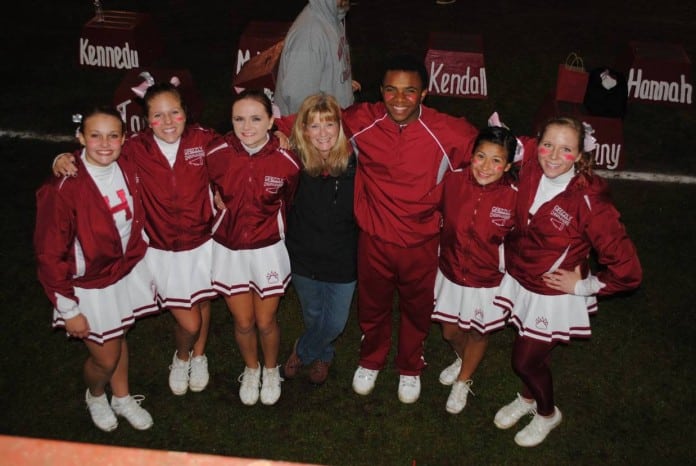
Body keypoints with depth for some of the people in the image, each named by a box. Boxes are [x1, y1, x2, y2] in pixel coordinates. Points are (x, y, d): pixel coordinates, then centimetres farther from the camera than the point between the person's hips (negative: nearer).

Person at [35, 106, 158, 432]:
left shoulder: (128, 170, -10)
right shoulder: (64, 188, -27)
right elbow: (50, 254, -19)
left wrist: (145, 269, 13)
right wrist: (68, 310, -14)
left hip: (128, 271, 5)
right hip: (89, 285, -4)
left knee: (118, 338, 24)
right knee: (105, 358, 10)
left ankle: (122, 398, 49)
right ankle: (95, 396, 44)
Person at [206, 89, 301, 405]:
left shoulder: (287, 160, -18)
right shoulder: (216, 153, -17)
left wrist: (270, 227, 4)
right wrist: (225, 210, -2)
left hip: (268, 249, -1)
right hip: (228, 249, 1)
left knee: (266, 321, 11)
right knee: (243, 322, 12)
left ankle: (271, 370, 41)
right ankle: (251, 369, 42)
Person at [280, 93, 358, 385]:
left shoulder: (355, 161, -19)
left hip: (343, 261, -1)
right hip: (304, 255, 1)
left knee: (335, 322, 12)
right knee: (313, 316, 23)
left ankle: (302, 351, 43)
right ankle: (323, 356, 55)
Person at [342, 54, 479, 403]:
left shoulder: (448, 133, -22)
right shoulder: (362, 121, -17)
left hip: (421, 243, -1)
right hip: (374, 239, 1)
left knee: (416, 310, 23)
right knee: (372, 306, 25)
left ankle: (410, 368, 52)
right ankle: (370, 361, 55)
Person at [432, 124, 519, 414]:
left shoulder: (514, 197, -24)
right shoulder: (453, 180, -18)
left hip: (487, 280, -2)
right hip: (451, 273, 2)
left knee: (478, 333, 21)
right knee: (450, 331, 22)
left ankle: (463, 381, 49)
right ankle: (463, 359, 57)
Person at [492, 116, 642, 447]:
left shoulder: (589, 201, -29)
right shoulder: (529, 170, -16)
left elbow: (627, 269, -25)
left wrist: (582, 286, -16)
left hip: (554, 297, -4)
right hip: (519, 281, 5)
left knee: (525, 361, 11)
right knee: (527, 352, 25)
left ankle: (547, 414, 43)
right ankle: (527, 398, 57)